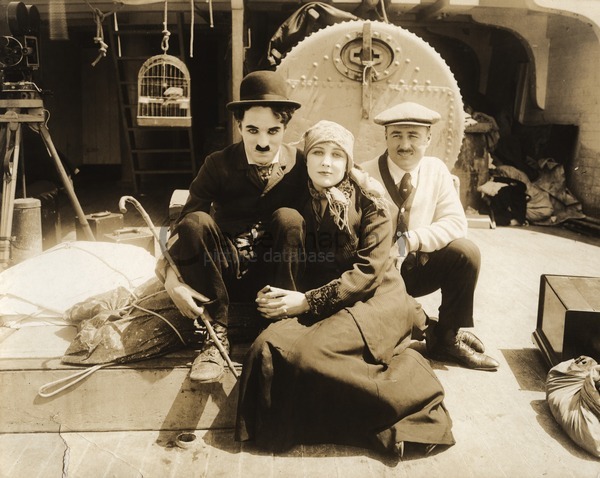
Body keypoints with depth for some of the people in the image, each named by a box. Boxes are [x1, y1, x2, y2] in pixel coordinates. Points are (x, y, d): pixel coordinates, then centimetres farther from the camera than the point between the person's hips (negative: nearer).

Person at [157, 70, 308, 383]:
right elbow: (181, 225, -13)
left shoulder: (300, 165, -6)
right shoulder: (219, 165, -6)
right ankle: (216, 333, -17)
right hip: (225, 273, 1)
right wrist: (171, 277, -32)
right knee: (195, 222, -26)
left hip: (274, 275, 0)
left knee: (288, 217, -26)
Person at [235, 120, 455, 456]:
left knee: (312, 353, -30)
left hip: (371, 298, -3)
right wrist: (277, 298, -14)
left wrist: (310, 301, -19)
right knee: (270, 347, -26)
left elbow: (370, 269, -12)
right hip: (314, 298, 4)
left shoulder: (369, 198, -6)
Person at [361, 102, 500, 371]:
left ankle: (449, 339, -4)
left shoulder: (436, 170, -2)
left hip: (419, 267, 4)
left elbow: (456, 222, -8)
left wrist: (412, 240, -23)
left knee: (466, 252, -20)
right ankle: (426, 330, -1)